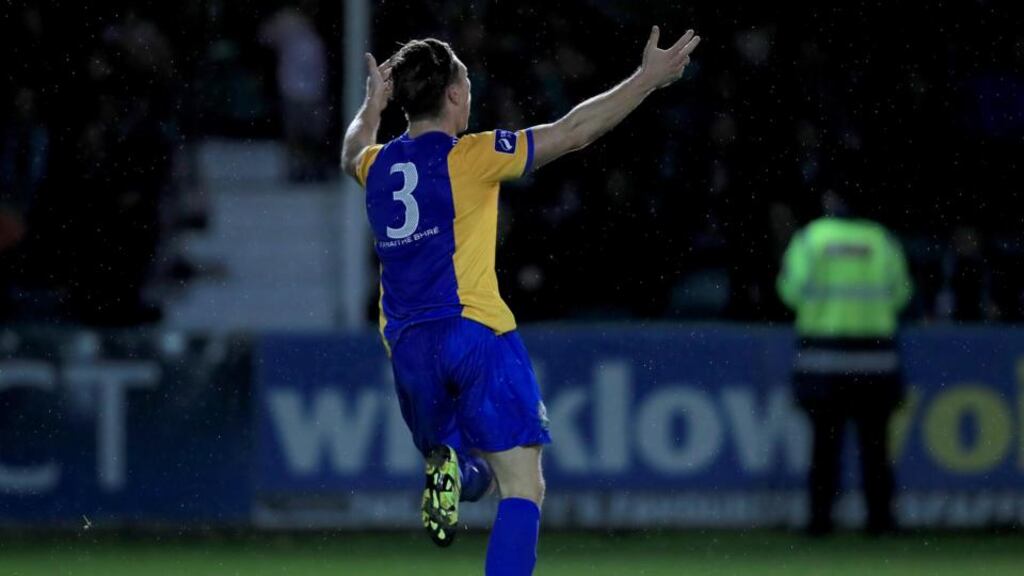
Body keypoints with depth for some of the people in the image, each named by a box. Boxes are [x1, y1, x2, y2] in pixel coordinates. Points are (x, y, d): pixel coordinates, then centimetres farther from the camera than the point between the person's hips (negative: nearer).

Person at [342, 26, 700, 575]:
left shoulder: (378, 165, 11)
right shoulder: (466, 157, -6)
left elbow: (353, 153, 38)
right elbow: (572, 132, -5)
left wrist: (372, 104, 53)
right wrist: (647, 78, 2)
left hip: (407, 345, 6)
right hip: (476, 332, -6)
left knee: (467, 476, 24)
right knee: (523, 487, -7)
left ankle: (447, 471, -14)